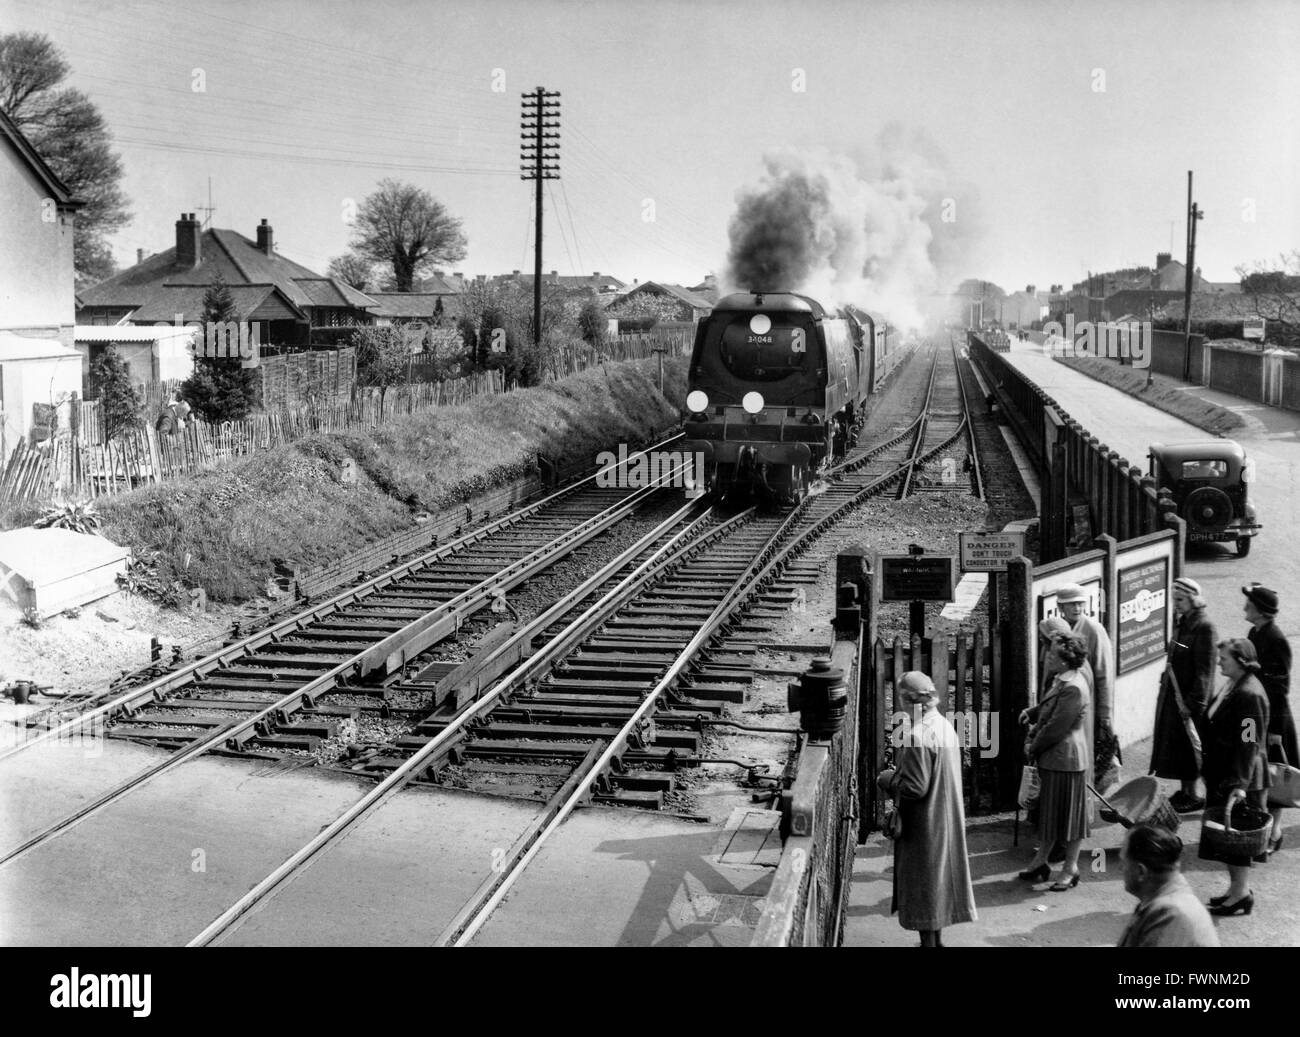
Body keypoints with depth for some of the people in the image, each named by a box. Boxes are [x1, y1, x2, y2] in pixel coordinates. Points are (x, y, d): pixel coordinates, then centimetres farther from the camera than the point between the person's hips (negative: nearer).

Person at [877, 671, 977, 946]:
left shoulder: (918, 738, -25)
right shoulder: (946, 727, 3)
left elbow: (914, 788, -24)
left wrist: (887, 780, -8)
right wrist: (899, 772, 13)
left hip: (923, 826, -9)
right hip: (946, 819, 9)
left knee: (922, 882, 3)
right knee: (938, 878, 19)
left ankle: (929, 941, 10)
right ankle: (936, 938, 30)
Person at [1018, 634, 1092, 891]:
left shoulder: (1073, 688, -23)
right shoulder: (1061, 681, 8)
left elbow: (1056, 728, -22)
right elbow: (1045, 713, 14)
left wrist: (1034, 747, -10)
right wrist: (1030, 739, 2)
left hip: (1067, 760, -10)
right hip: (1052, 759, 10)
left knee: (1070, 814, 4)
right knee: (1048, 811, 17)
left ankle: (1070, 868, 15)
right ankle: (1040, 862, 28)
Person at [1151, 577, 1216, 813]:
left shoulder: (1203, 628, -16)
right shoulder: (1181, 625, 10)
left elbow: (1204, 670, -18)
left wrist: (1193, 702, -20)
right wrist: (1163, 689, 16)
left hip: (1188, 696, -9)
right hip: (1171, 694, 9)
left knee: (1187, 744, 0)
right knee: (1173, 743, 14)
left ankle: (1192, 796, 10)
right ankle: (1185, 792, 24)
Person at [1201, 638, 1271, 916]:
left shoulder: (1250, 695, -22)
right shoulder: (1233, 686, 9)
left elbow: (1250, 744, -25)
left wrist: (1240, 784, -29)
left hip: (1240, 779, -10)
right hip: (1221, 774, 10)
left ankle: (1241, 896, 8)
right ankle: (1237, 888, 28)